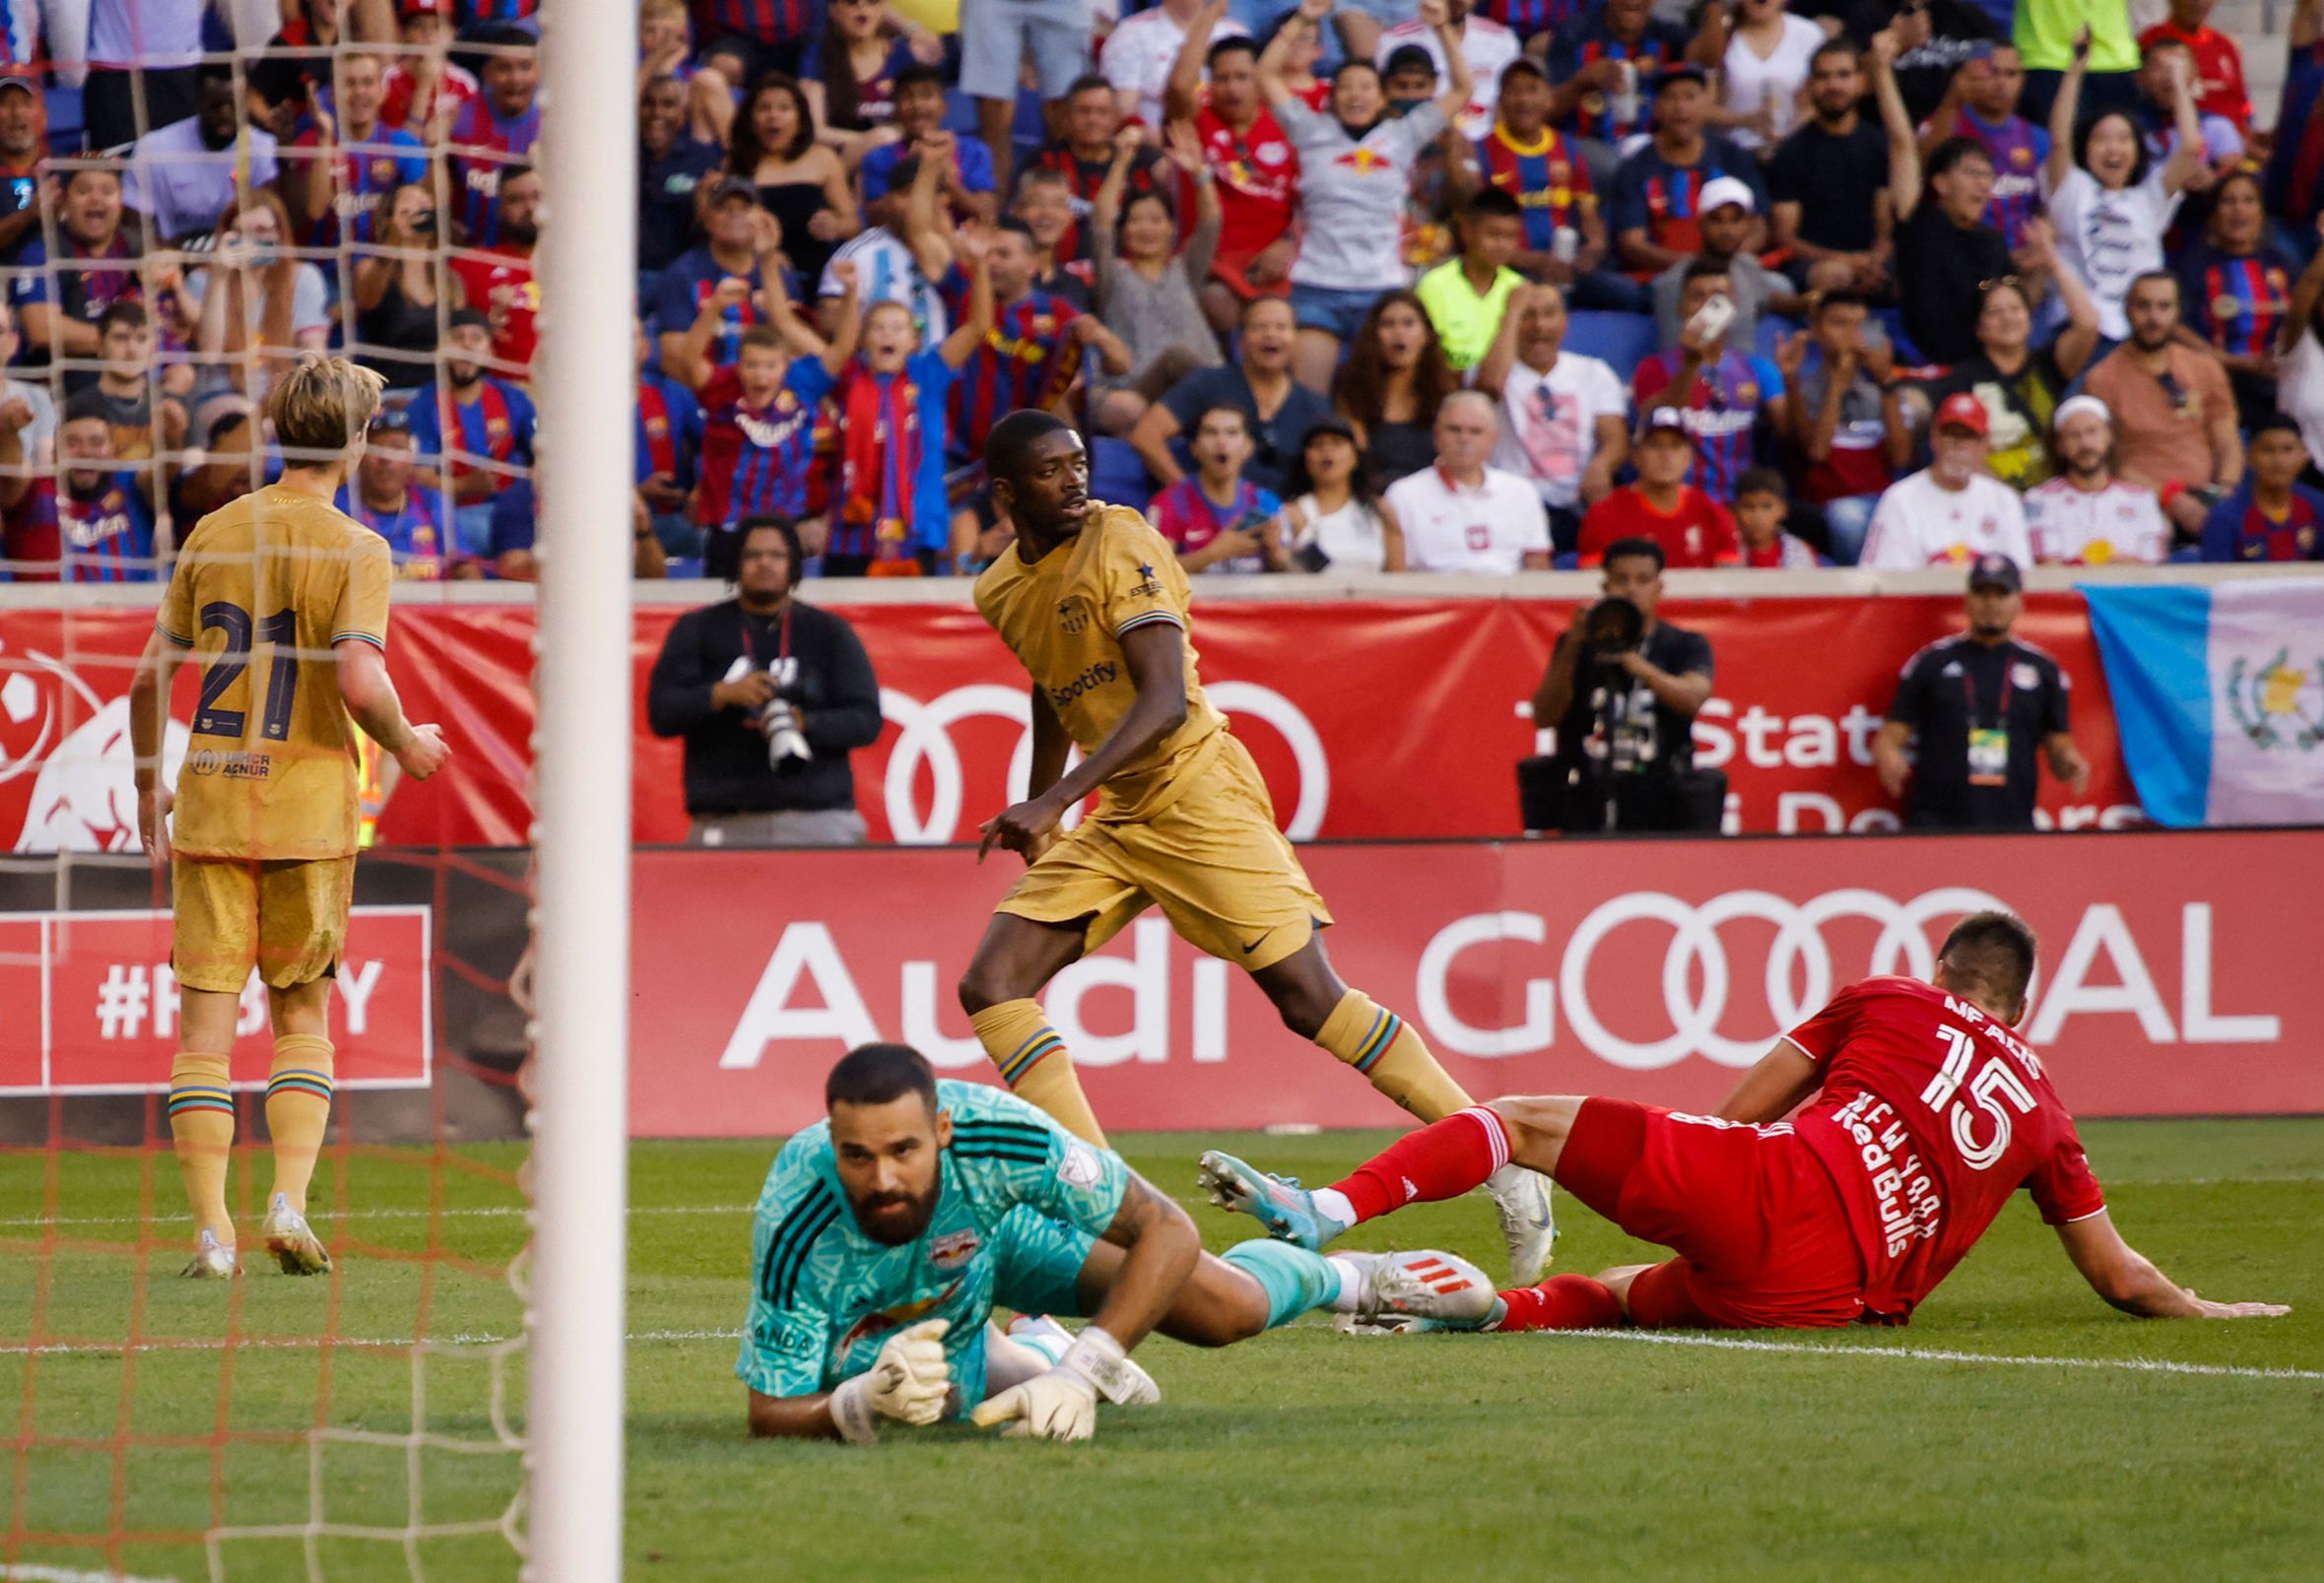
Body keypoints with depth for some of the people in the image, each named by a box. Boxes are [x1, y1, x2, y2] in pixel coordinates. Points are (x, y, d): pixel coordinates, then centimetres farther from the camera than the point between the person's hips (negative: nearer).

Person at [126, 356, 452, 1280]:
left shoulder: (212, 534, 5)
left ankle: (212, 1231, -2)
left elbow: (151, 679, 7)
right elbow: (358, 683, -20)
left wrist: (148, 787, 19)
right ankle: (289, 1202, -1)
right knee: (302, 1017, 14)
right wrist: (405, 746, 0)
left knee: (206, 1023, 3)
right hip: (308, 805, -2)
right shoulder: (354, 550, -7)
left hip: (209, 807, 2)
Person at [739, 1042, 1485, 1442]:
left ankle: (1348, 1276, 37)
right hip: (869, 1325, -1)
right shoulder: (796, 1226, -45)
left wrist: (1081, 1374, -45)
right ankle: (1027, 1348, 30)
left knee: (1222, 1309, 1)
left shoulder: (996, 1136, -43)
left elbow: (1166, 1229, -34)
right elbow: (771, 1416, -36)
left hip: (993, 1234, 1)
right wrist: (862, 1405, -59)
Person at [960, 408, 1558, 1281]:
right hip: (1113, 819, 7)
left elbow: (1165, 699, -22)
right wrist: (1035, 824, 28)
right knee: (989, 989, -6)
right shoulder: (1001, 591, 8)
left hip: (1196, 791, -7)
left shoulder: (1120, 541, -14)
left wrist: (1053, 802, -30)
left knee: (1310, 997, -12)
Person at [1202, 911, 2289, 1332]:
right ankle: (1496, 1310, -7)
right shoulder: (2045, 1112, 24)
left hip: (1771, 1189, -2)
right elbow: (2122, 1280, 28)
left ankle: (1334, 1209, -18)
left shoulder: (1884, 1003, 19)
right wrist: (2206, 1311, 47)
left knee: (1522, 1122, 7)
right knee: (1625, 1292, 27)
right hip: (1825, 1297, 2)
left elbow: (1739, 1116, 19)